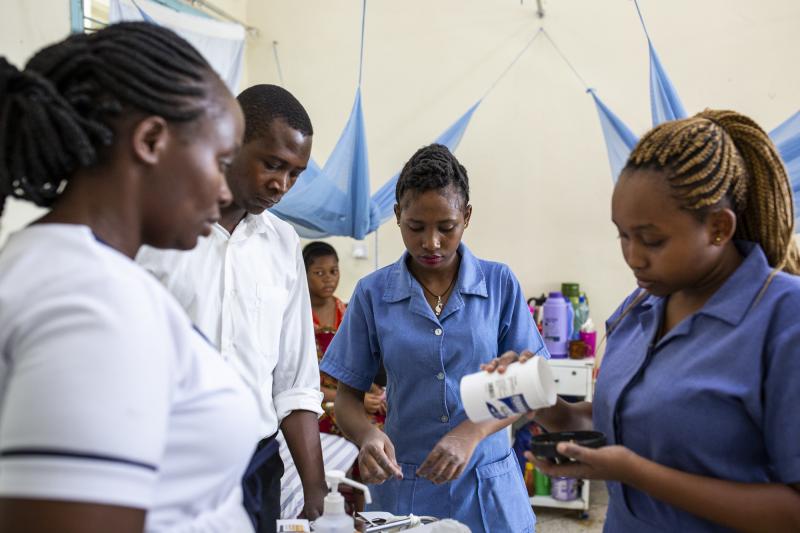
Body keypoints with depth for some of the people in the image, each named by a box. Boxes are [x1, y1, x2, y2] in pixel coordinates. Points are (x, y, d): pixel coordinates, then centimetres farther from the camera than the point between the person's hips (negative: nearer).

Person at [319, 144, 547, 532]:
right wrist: (366, 435, -22)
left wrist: (471, 433, -20)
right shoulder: (373, 293, -6)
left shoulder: (500, 284, -6)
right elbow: (348, 396, -1)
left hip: (487, 488, 0)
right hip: (405, 488, 0)